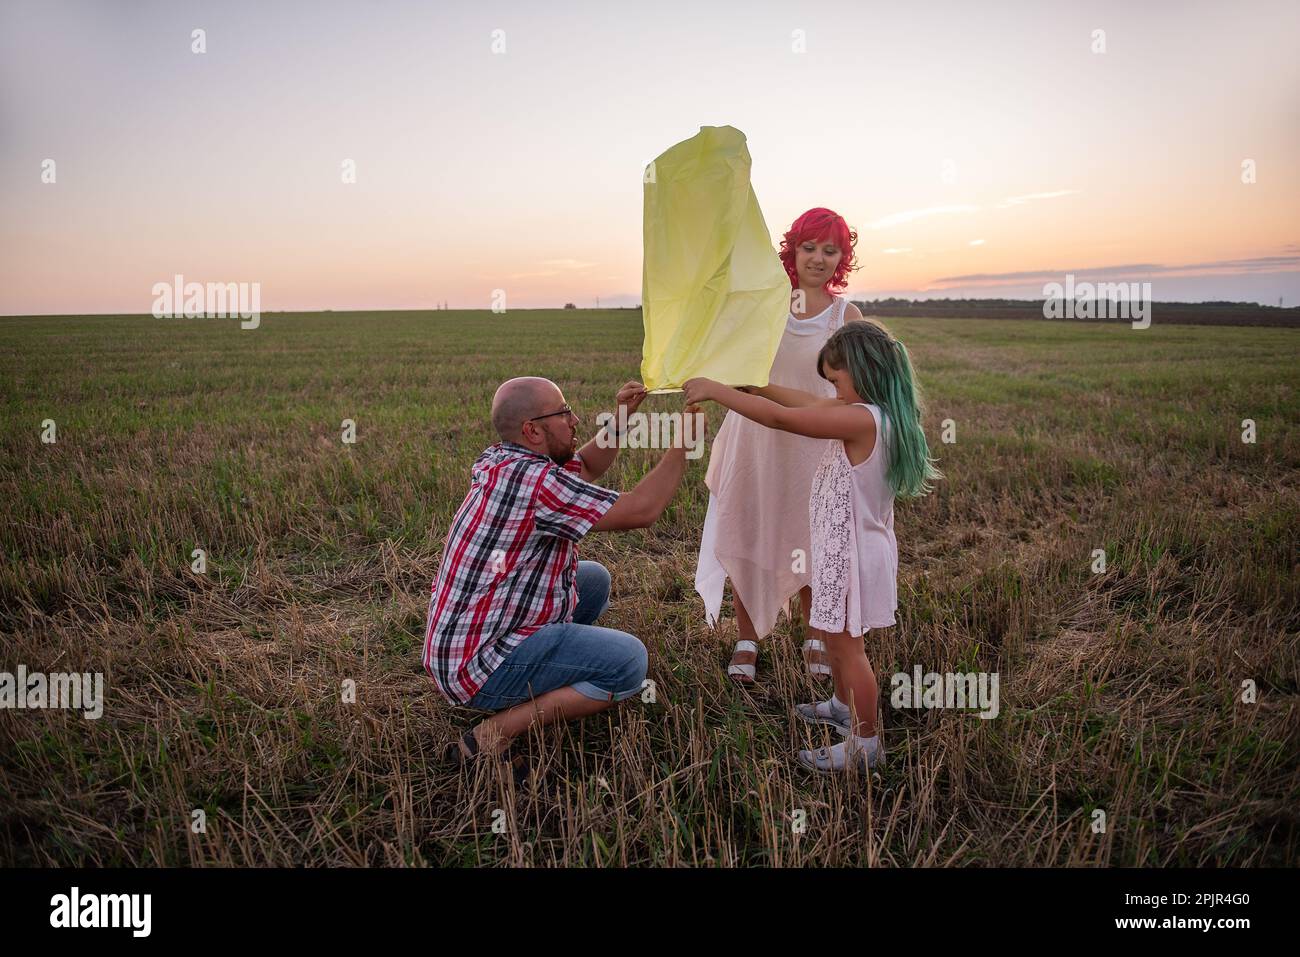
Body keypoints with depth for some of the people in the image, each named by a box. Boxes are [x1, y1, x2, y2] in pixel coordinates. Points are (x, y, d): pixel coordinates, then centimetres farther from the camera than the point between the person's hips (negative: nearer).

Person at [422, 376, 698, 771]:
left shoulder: (503, 461, 4)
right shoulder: (535, 480, -24)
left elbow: (585, 468, 19)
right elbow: (642, 510, -23)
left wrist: (621, 418, 5)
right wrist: (682, 445, -11)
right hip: (479, 663, -10)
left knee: (594, 578, 20)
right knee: (629, 660, -18)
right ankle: (498, 731, -13)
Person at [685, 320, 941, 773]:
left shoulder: (861, 420, -27)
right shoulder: (876, 413, 2)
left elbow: (779, 418, -26)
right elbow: (807, 402, 10)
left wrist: (714, 390, -19)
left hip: (850, 552, -10)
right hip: (849, 545, 10)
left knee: (846, 646, 4)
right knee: (835, 635, 26)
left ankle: (866, 743, 18)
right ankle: (843, 705, 47)